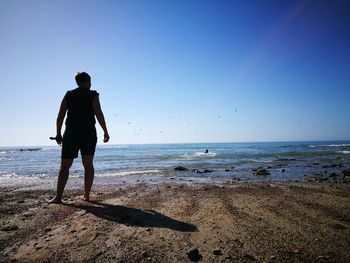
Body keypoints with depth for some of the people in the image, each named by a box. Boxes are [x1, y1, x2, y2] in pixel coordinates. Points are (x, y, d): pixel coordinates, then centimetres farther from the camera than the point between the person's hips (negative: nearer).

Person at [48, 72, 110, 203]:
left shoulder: (68, 95, 11)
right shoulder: (93, 95, 2)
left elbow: (60, 115, 6)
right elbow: (99, 114, -9)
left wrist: (58, 133, 12)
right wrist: (105, 132, -5)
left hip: (71, 133, 2)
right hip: (89, 133, -1)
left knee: (65, 165, 4)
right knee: (88, 165, 5)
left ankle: (58, 196, 1)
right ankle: (87, 195, 6)